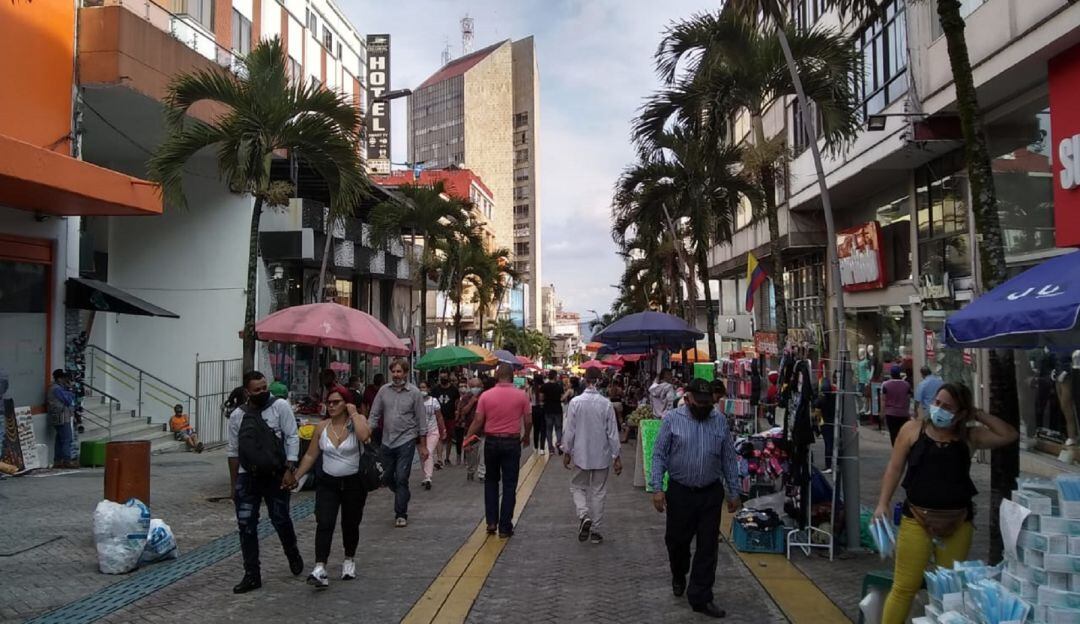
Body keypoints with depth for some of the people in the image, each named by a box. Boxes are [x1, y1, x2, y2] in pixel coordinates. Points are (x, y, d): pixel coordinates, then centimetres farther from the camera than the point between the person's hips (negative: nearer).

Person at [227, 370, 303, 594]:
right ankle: (252, 575, 12)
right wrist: (234, 483, 11)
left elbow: (292, 438, -7)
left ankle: (293, 555, 37)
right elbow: (233, 451, 11)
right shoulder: (237, 415, 5)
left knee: (281, 521, 8)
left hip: (275, 476, -3)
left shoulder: (280, 406, -6)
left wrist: (289, 470, -14)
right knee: (246, 525, 2)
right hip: (247, 477, 3)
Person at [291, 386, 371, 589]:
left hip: (354, 483, -2)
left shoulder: (358, 420, -8)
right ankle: (320, 569, -19)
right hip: (328, 483, 2)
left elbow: (364, 436, -31)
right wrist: (296, 477, 4)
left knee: (350, 525, 13)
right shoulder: (322, 427, 1)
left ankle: (349, 560, 35)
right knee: (324, 524, -14)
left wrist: (354, 413, -21)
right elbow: (310, 455, 7)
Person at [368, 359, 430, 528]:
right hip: (387, 441, 4)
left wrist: (423, 446, -3)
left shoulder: (414, 392, -5)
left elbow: (421, 419, -3)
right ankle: (404, 497, 41)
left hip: (406, 441, -4)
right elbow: (375, 414, 6)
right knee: (387, 477, 13)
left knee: (401, 478, -6)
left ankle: (401, 514, 5)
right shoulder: (384, 391, 2)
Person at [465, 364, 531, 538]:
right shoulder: (521, 396, -6)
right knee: (509, 485, 5)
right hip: (512, 442, -1)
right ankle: (505, 527, 6)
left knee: (491, 481, 18)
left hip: (491, 441, 1)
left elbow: (478, 422, -5)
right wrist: (526, 437, 16)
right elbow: (528, 421, -2)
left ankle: (491, 521, 13)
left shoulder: (486, 395, -6)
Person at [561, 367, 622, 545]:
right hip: (601, 456, 1)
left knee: (578, 487, 17)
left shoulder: (575, 402, -12)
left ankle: (584, 515, -7)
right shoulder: (606, 404, -11)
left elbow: (569, 430, -7)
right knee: (598, 492, 12)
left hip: (581, 455, 0)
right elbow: (613, 432, -7)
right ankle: (595, 530, 18)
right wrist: (616, 457, 2)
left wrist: (567, 452, 6)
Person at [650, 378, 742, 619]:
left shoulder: (720, 420, 1)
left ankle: (701, 597, 14)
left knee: (708, 547, 3)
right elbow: (659, 455, -5)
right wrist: (657, 488, -13)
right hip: (680, 492, -1)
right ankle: (678, 577, 42)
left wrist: (733, 492, 6)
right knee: (677, 540, 13)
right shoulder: (672, 419, -6)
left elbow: (729, 459, 7)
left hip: (711, 493, 2)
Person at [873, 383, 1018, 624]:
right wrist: (883, 504, -6)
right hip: (917, 519, -2)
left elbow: (1009, 436, -2)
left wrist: (978, 415, -2)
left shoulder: (969, 436, 5)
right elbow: (895, 468, 1)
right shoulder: (913, 429, 0)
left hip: (958, 522, 3)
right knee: (904, 587, -3)